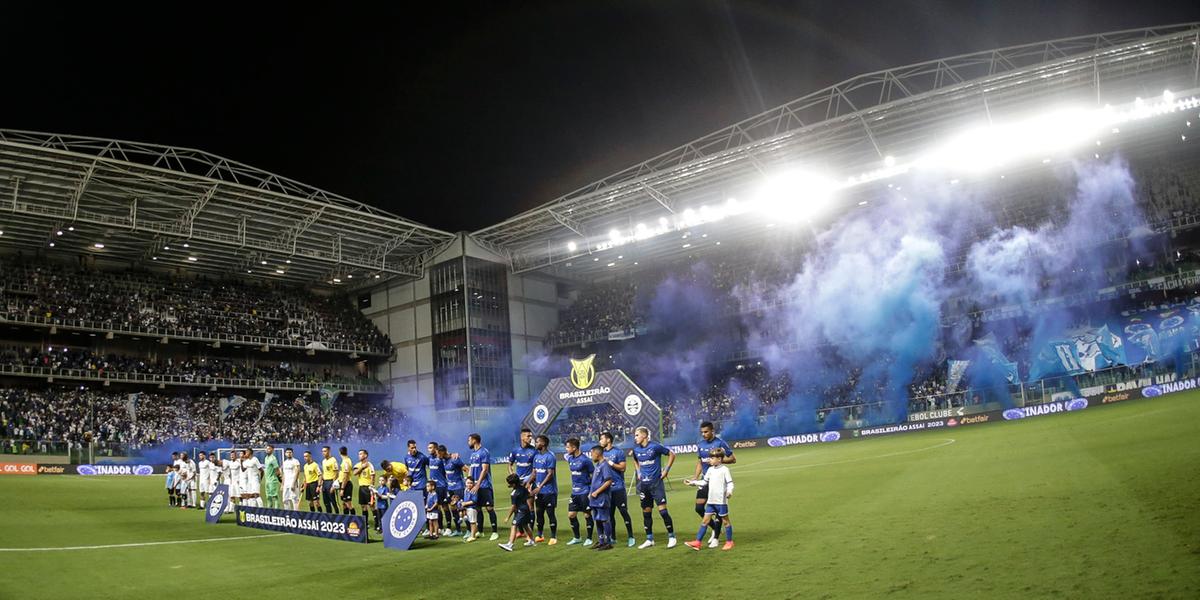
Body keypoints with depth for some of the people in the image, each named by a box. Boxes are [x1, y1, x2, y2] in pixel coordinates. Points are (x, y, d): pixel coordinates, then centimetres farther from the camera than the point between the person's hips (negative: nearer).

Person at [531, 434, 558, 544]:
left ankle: (553, 537, 6)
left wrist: (540, 487, -17)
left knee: (550, 513, -2)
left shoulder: (550, 456, -13)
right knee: (539, 513, 12)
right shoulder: (536, 456, 11)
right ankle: (539, 536, 23)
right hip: (538, 491, 7)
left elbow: (550, 474, -16)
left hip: (549, 491, -7)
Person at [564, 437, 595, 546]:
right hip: (575, 492, 7)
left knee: (587, 515, 2)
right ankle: (576, 538, 22)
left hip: (585, 491, -7)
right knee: (571, 514, 7)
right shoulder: (570, 458, 5)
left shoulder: (585, 459, -15)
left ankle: (589, 538, 15)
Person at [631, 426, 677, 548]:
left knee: (663, 510, -9)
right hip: (644, 484, 6)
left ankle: (671, 537, 4)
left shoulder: (655, 446, -11)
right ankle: (649, 539, 19)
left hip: (656, 483, -5)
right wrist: (638, 472, 12)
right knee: (646, 512, 8)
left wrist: (666, 470, -5)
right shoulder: (636, 449, 6)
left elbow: (671, 454, -2)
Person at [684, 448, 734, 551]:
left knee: (725, 521, 6)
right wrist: (692, 482, 16)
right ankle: (698, 542, 5)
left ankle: (729, 542, 19)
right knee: (705, 520, 5)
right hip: (711, 500, 6)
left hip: (721, 501, -6)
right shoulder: (710, 470, 11)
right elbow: (704, 482, 19)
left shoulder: (724, 470, -9)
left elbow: (730, 483, -12)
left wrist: (729, 491, -31)